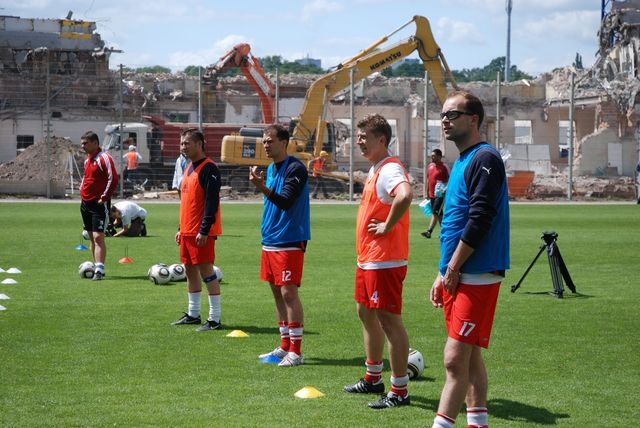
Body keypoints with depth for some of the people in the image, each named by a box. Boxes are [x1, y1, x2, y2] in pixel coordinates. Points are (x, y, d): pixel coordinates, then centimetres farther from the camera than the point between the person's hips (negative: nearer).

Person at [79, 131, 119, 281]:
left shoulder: (104, 158, -13)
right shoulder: (87, 159, 14)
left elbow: (113, 180, -19)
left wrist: (104, 198, -18)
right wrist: (82, 194, 15)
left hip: (99, 205, -9)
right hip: (86, 203, 9)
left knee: (98, 236, -15)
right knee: (92, 238, 12)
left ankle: (99, 270, -18)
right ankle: (97, 267, 20)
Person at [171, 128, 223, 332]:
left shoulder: (209, 169, -14)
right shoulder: (189, 168, 15)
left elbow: (212, 202, -19)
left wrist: (204, 230, -23)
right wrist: (181, 229, 19)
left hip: (202, 232, -9)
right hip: (187, 231, 9)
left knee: (206, 271, -7)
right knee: (190, 270, 13)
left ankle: (214, 318, -4)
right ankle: (193, 314, 23)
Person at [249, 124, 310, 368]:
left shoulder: (295, 169, -12)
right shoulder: (270, 169, 14)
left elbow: (285, 201, -21)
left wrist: (263, 188, -34)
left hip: (289, 241, -9)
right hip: (270, 240, 9)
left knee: (288, 293, -9)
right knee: (277, 293, 11)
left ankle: (296, 351, -6)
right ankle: (285, 346, 19)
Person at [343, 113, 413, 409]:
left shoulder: (390, 169, -17)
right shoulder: (374, 169, 15)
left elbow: (405, 195, -38)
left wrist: (387, 226, -26)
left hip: (384, 260, -11)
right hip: (367, 258, 11)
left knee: (388, 318, -8)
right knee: (366, 313, 20)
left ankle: (400, 391, -5)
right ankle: (373, 378, 33)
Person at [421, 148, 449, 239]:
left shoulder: (443, 167, -10)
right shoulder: (430, 166, 11)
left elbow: (448, 180, -10)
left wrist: (445, 189, -26)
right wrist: (427, 192, 19)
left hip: (439, 194, -8)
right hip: (432, 194, 8)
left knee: (435, 212, -13)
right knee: (438, 213, 14)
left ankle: (429, 231, -20)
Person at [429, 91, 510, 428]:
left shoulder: (484, 159, -12)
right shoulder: (461, 162, 17)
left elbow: (479, 221, -20)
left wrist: (452, 269, -15)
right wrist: (443, 274, 17)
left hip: (476, 277, -10)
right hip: (457, 277, 10)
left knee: (455, 359, -11)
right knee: (469, 356, 13)